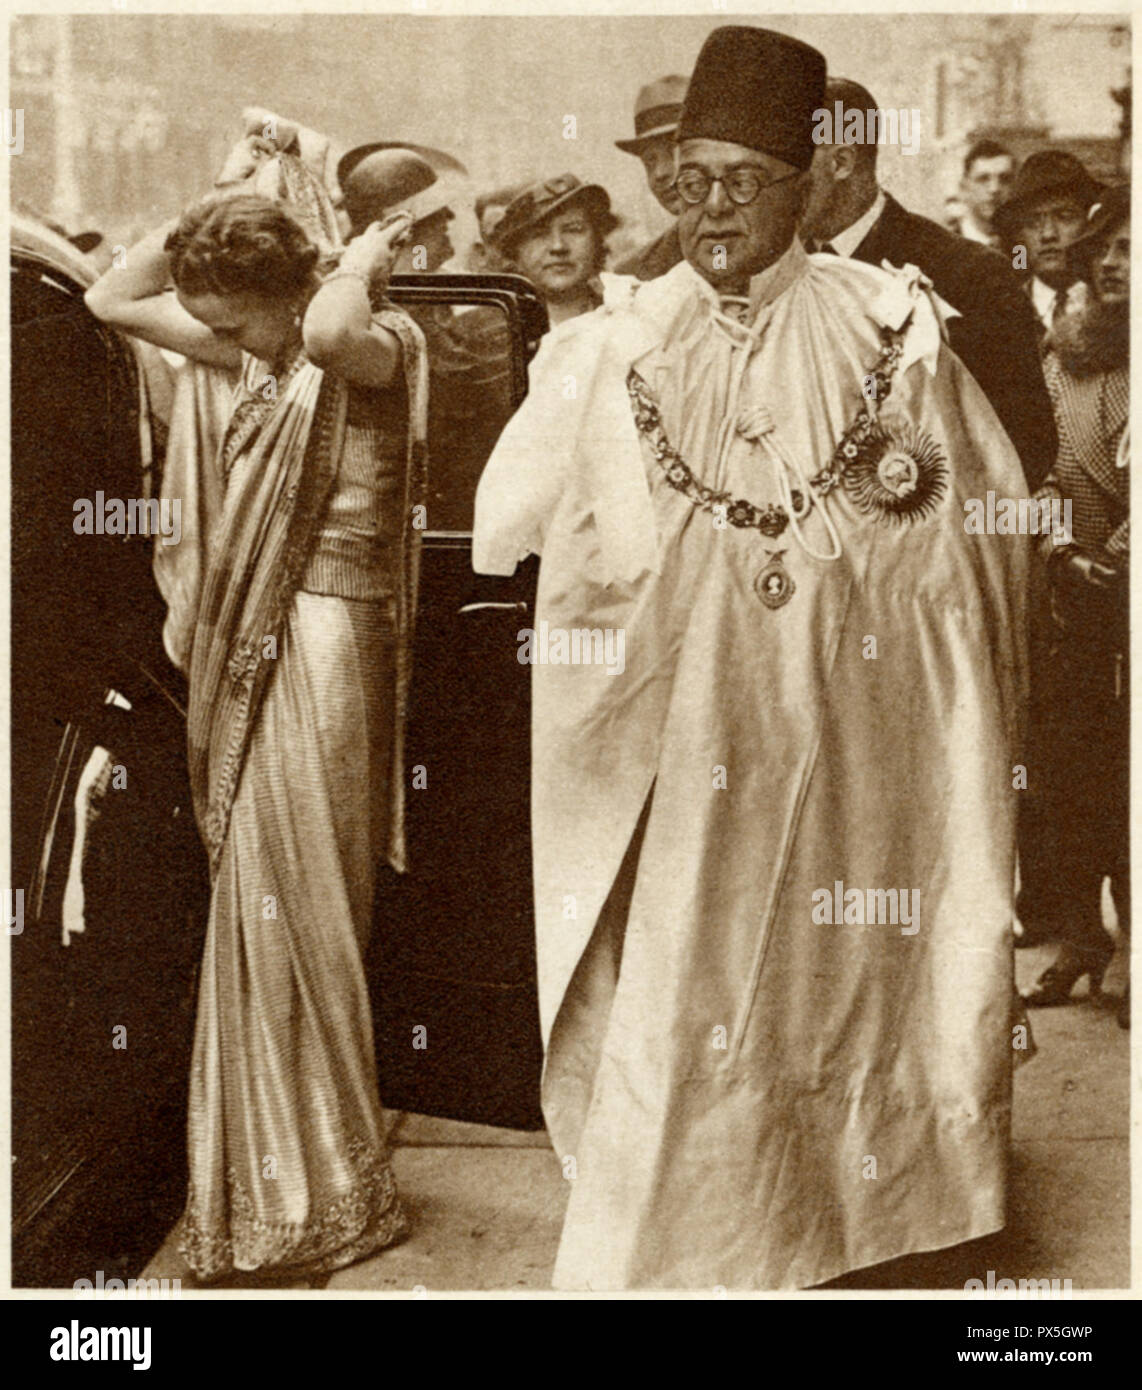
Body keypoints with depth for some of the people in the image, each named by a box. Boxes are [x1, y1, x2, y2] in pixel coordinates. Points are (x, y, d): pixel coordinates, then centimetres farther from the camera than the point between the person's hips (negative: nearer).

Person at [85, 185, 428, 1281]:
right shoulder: (265, 351, 12)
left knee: (301, 912, 1)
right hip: (256, 652, 9)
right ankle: (269, 1181, 30)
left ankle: (324, 1193, 19)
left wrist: (363, 264, -17)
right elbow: (115, 300, 18)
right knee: (256, 907, 14)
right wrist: (208, 209, 8)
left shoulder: (375, 345, -12)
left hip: (324, 647, -8)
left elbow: (329, 331, -38)